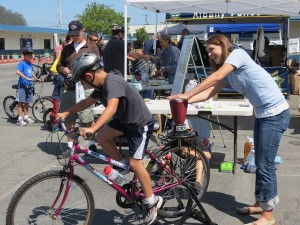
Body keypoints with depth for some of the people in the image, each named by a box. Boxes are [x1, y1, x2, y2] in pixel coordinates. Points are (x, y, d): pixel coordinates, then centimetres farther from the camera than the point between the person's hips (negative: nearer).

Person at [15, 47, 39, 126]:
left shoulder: (30, 63, 10)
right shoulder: (22, 63, -13)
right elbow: (17, 72, -28)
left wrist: (35, 78, 27)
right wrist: (27, 78, -33)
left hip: (29, 85, 7)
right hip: (22, 85, -7)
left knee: (27, 102, 15)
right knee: (21, 102, -4)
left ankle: (26, 117, 26)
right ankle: (20, 119, -2)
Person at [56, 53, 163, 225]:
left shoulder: (113, 82, -29)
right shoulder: (102, 84, -1)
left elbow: (111, 109, -45)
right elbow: (87, 102, 14)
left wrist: (92, 128, -54)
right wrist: (67, 113, 7)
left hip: (142, 123, -9)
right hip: (125, 119, 9)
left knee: (135, 163, -9)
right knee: (101, 137, -5)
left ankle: (152, 201, 8)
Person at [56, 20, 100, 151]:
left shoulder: (91, 46, 5)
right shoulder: (67, 49, 17)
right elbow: (59, 66, 21)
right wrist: (63, 69, -2)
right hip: (69, 88, 4)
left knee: (88, 119, -6)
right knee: (69, 118, 8)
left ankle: (92, 143, 10)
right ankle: (70, 145, 21)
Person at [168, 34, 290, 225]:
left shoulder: (237, 53, -11)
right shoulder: (228, 74, 13)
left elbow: (215, 77, -22)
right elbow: (209, 92, 4)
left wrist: (187, 94, -22)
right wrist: (184, 100, -10)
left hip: (276, 113, -9)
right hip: (262, 114, 9)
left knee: (266, 164, -6)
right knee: (260, 162, 15)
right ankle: (260, 203, 29)